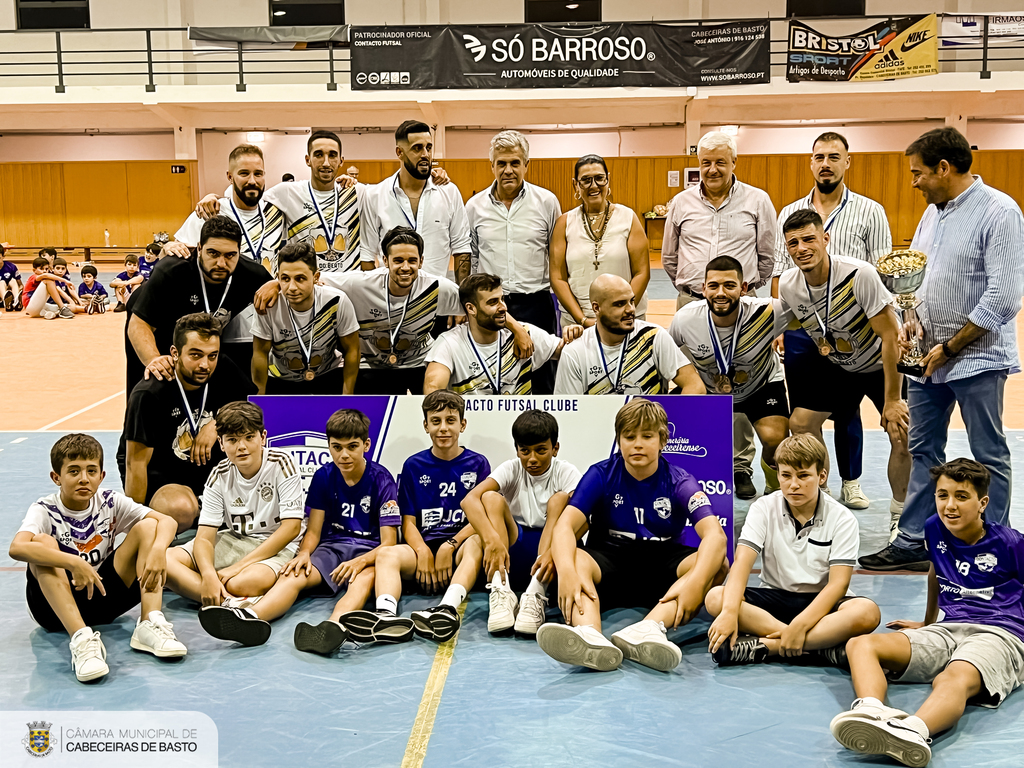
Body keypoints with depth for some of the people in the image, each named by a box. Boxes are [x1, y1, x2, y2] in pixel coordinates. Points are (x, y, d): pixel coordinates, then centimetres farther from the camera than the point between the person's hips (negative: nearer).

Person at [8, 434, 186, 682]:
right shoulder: (45, 511, -11)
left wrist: (158, 549, -31)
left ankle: (150, 625, -27)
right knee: (42, 542, -30)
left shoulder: (110, 503, -1)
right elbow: (16, 548, -34)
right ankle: (81, 639, -43)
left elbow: (166, 521, -10)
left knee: (147, 527, -11)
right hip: (56, 606, -3)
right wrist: (74, 563, -42)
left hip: (103, 596, 3)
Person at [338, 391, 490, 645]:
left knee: (476, 543, -36)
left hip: (459, 548, -2)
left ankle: (448, 608, -61)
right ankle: (386, 614, -58)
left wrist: (450, 546, -14)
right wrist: (423, 552, -11)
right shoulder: (413, 466, 13)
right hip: (423, 546, 2)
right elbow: (408, 522, 9)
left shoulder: (477, 464, 9)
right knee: (387, 554, -29)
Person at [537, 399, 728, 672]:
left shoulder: (679, 481, -5)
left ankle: (648, 629, -53)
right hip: (609, 561, 0)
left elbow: (715, 534, -21)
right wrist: (567, 572, -40)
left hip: (662, 568, 1)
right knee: (574, 558, -33)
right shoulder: (601, 475, -4)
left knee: (717, 563, -29)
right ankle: (589, 636, -63)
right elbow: (565, 526, -18)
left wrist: (695, 582, -41)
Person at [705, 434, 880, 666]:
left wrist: (799, 625, -30)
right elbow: (741, 563, -15)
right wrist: (729, 612, -33)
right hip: (774, 597, 1)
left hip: (820, 603, -1)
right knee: (716, 598, -28)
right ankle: (825, 646, -32)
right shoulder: (763, 509, -2)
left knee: (867, 612, -34)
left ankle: (765, 646, -34)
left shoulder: (842, 519, -7)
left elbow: (838, 583, -15)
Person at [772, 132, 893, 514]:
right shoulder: (789, 213, 10)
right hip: (799, 327, 2)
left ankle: (851, 481, 23)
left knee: (847, 410, 8)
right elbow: (778, 274, 10)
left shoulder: (870, 212, 2)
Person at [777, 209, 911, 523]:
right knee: (800, 423, -4)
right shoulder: (787, 284, -17)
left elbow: (890, 336, -28)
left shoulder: (860, 274, -33)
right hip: (836, 365, 5)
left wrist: (892, 401, -26)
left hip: (884, 364, -5)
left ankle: (900, 512, 5)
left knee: (902, 436, -18)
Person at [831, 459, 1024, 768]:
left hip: (999, 635, -5)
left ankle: (912, 730, -75)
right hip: (947, 630, 6)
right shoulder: (934, 529, 15)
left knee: (954, 679, -43)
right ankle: (871, 709, -56)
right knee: (861, 644, -22)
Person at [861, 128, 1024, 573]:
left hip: (978, 356, -8)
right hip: (930, 354, 8)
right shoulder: (933, 212, 11)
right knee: (922, 450, 11)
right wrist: (912, 325, 2)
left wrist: (950, 347, -15)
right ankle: (913, 541, 19)